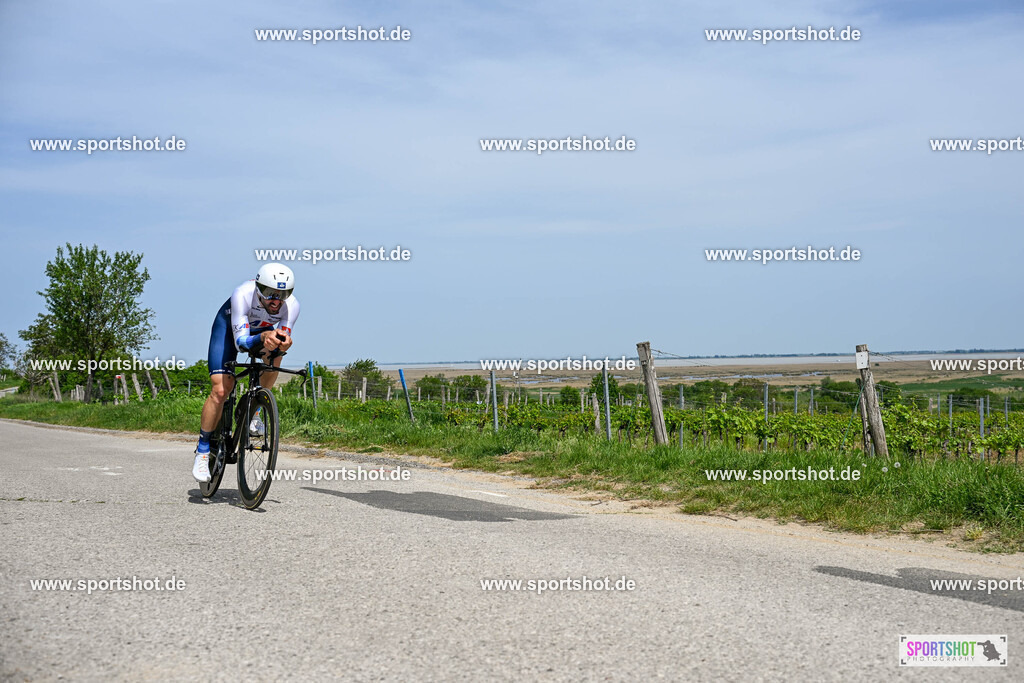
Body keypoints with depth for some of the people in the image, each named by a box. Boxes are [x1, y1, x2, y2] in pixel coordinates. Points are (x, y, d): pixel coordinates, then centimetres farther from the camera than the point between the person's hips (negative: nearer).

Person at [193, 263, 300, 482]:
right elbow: (241, 342, -43)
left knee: (275, 352, -29)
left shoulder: (291, 305, -32)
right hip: (229, 326, -4)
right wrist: (263, 337, -63)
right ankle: (202, 450, -2)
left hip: (264, 329, 4)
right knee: (221, 390, -16)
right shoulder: (242, 295, -40)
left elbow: (282, 337, -28)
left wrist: (283, 343, -53)